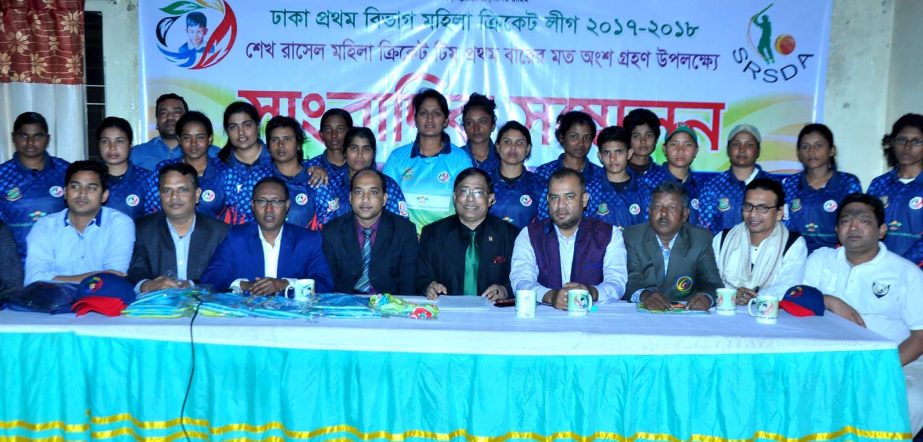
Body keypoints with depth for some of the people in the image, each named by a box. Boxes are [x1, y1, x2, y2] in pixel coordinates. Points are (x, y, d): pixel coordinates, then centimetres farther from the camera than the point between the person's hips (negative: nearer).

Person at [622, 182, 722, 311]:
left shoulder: (701, 239, 2)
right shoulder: (632, 237, 0)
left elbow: (713, 283, -3)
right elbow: (631, 280, -9)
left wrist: (707, 297, -26)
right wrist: (644, 295, -31)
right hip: (642, 313, -1)